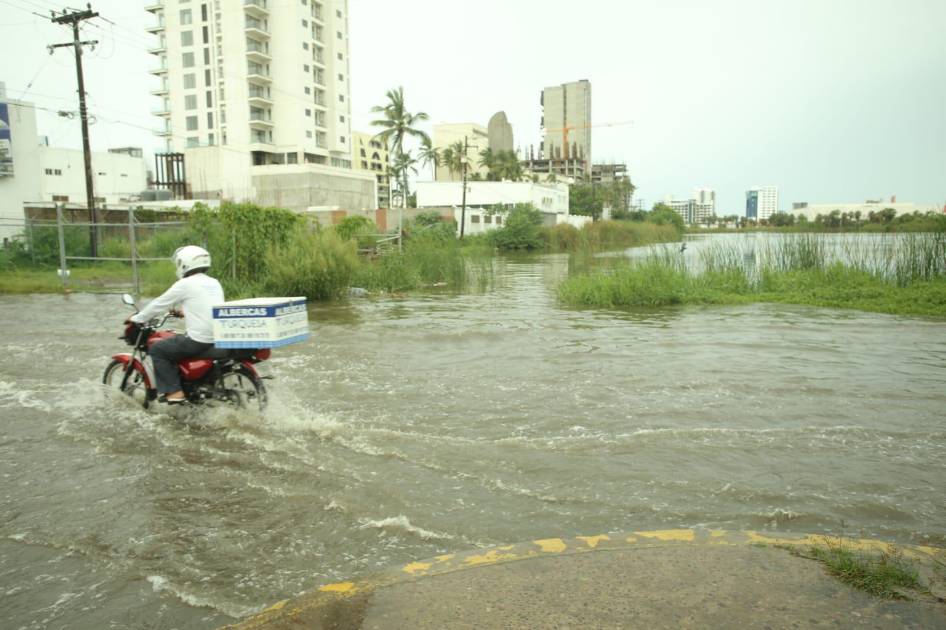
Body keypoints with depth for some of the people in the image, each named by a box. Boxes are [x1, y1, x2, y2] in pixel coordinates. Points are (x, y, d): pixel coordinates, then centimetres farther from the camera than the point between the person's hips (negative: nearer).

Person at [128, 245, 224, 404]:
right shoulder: (214, 283, 13)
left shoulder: (185, 284, -7)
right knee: (173, 344, 31)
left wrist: (136, 318, 15)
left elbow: (159, 304, 2)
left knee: (157, 350, 9)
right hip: (219, 339, 8)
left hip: (199, 340, -8)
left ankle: (174, 392, 3)